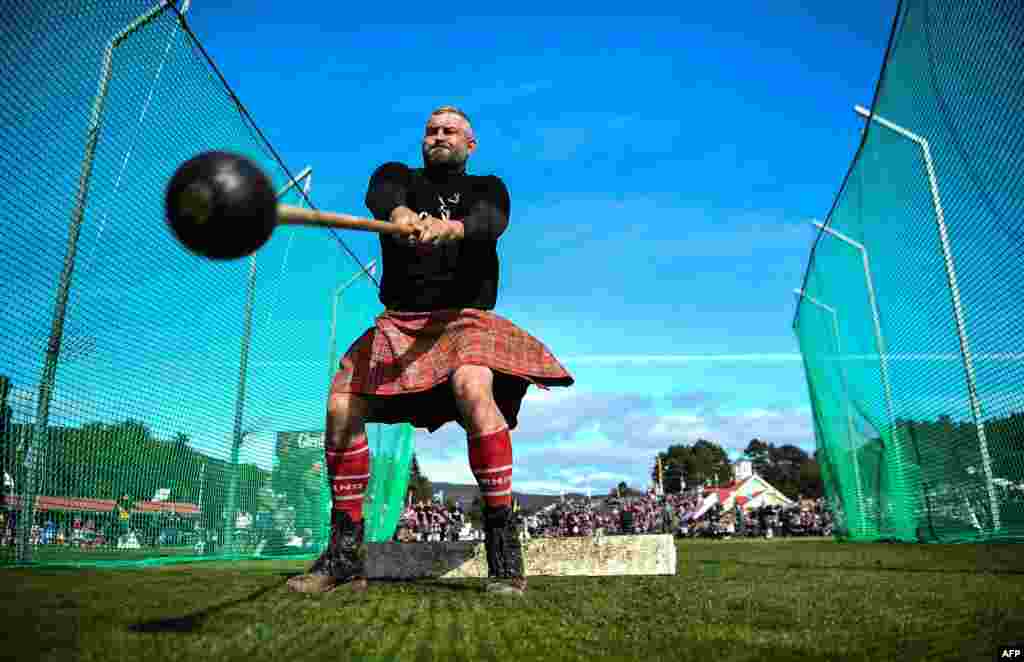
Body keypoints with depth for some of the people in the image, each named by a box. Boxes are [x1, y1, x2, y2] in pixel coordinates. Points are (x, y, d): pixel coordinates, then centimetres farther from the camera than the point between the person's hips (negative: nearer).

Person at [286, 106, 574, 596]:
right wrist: (401, 216, -37)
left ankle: (505, 550, -24)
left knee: (473, 388, -32)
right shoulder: (397, 175, 16)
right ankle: (345, 556, -3)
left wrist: (448, 228, -36)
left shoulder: (487, 188, 14)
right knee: (342, 406, -16)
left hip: (464, 318, -2)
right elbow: (383, 198, -11)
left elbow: (489, 222, -12)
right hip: (398, 321, 3)